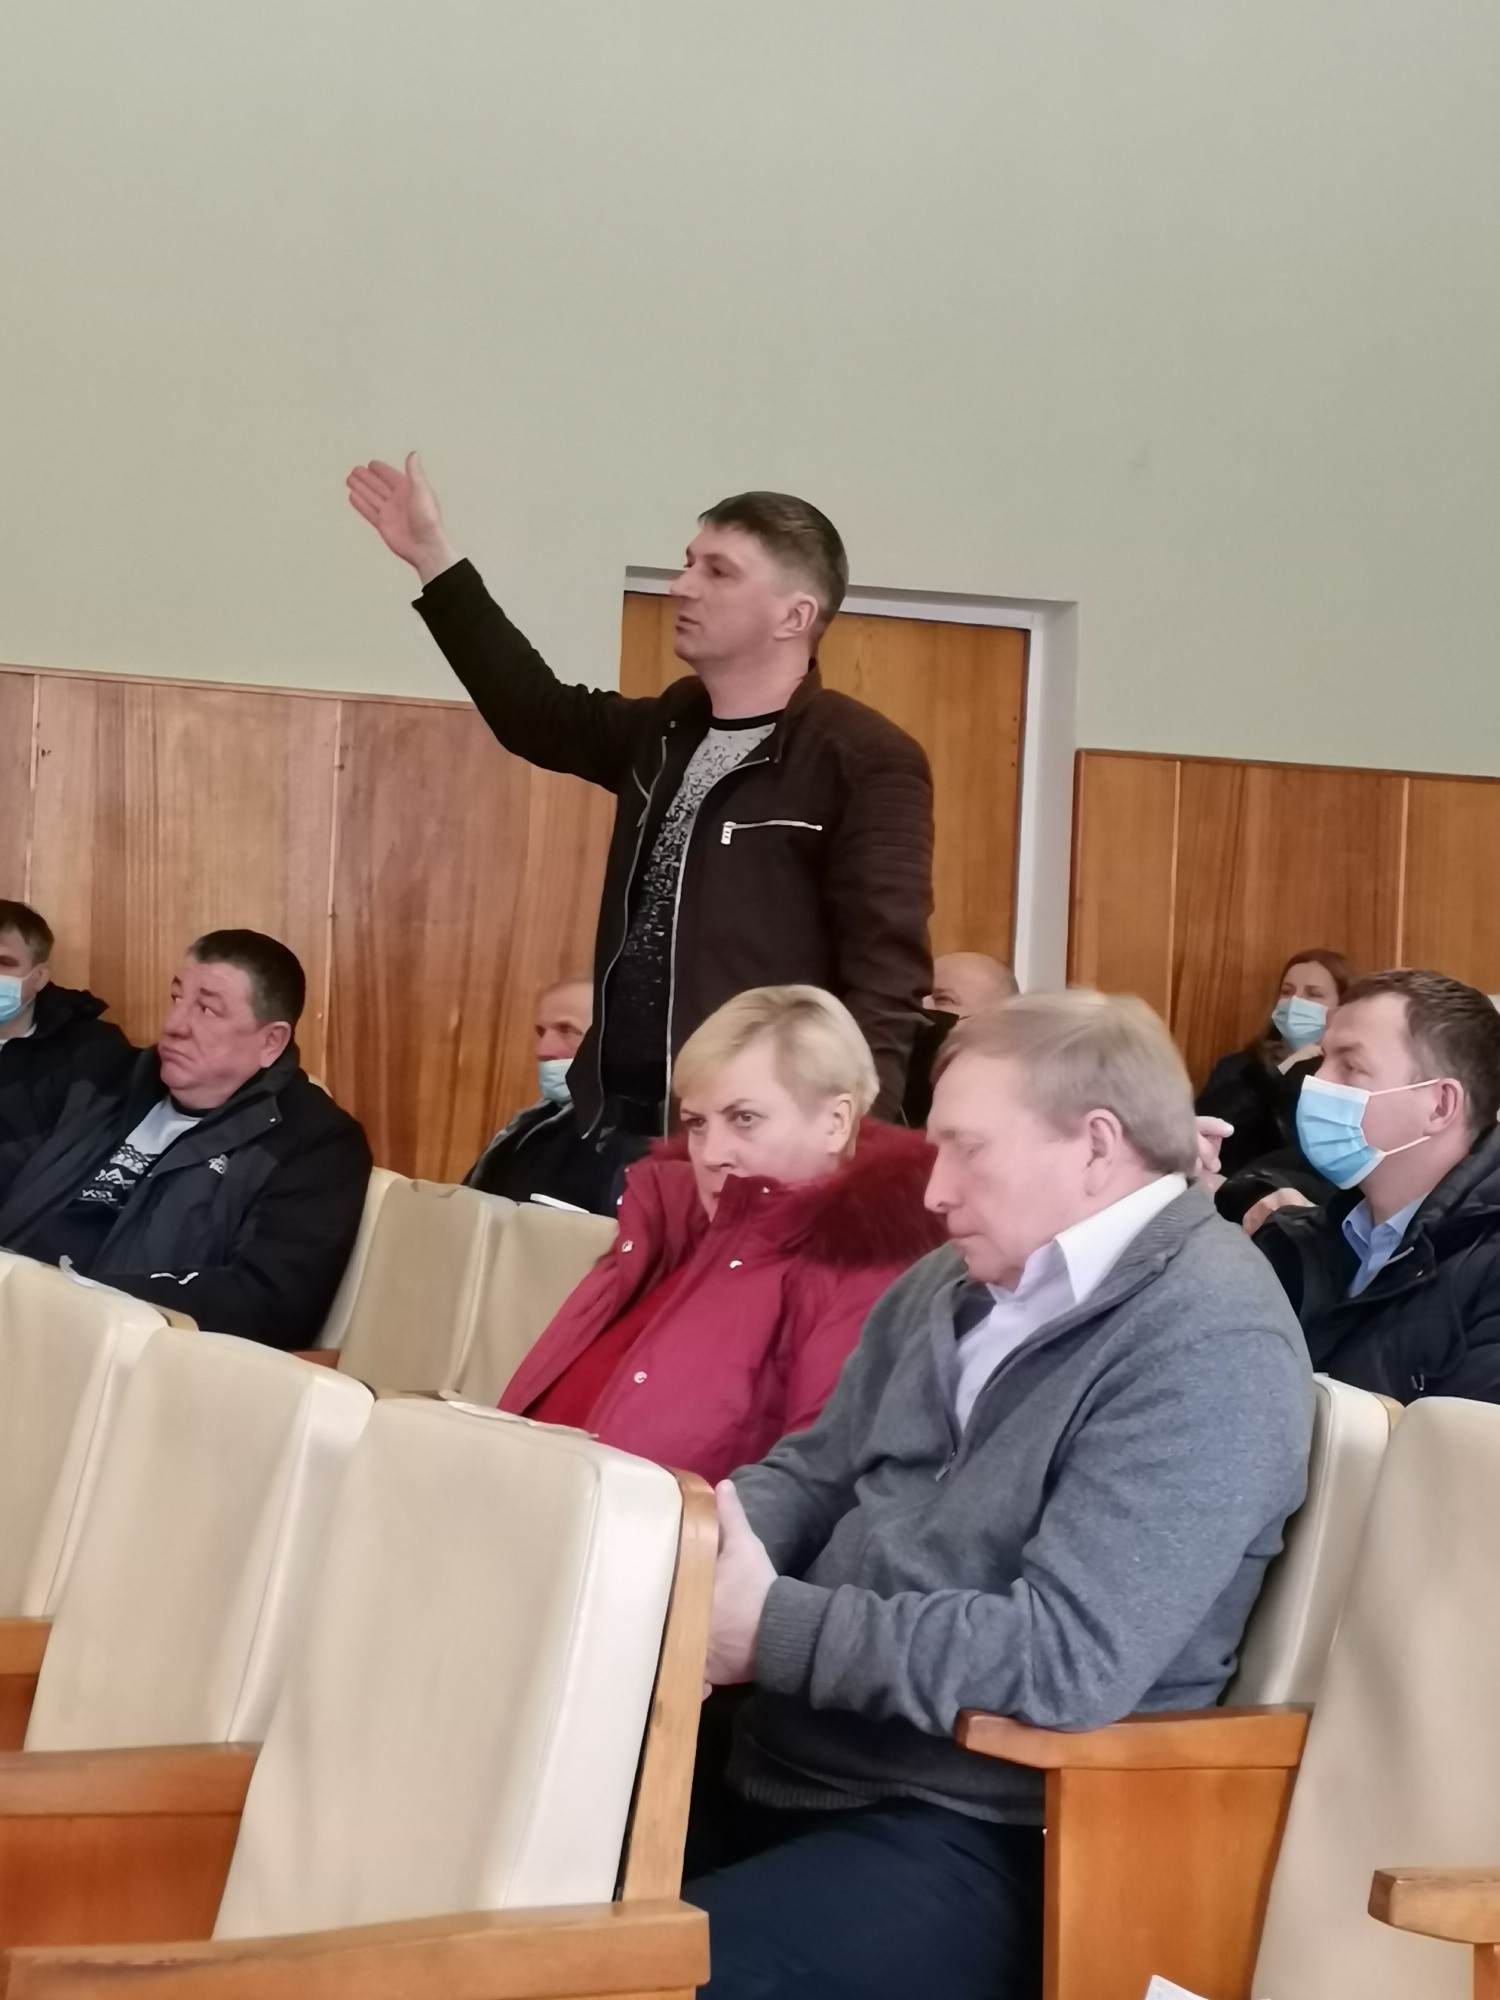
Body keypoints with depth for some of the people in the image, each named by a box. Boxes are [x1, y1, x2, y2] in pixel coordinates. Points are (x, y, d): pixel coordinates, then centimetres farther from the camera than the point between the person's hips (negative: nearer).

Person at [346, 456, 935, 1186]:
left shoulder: (865, 762, -10)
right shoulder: (670, 730, 13)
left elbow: (886, 973, -16)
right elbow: (536, 711, 28)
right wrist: (431, 555, 28)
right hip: (618, 1118, 7)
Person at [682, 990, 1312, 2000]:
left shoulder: (1210, 1346, -17)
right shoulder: (958, 1282, 11)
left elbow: (1067, 1661, -25)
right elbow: (814, 1472, 17)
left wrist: (771, 1625, -21)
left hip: (972, 1842, -8)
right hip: (781, 1774, 9)